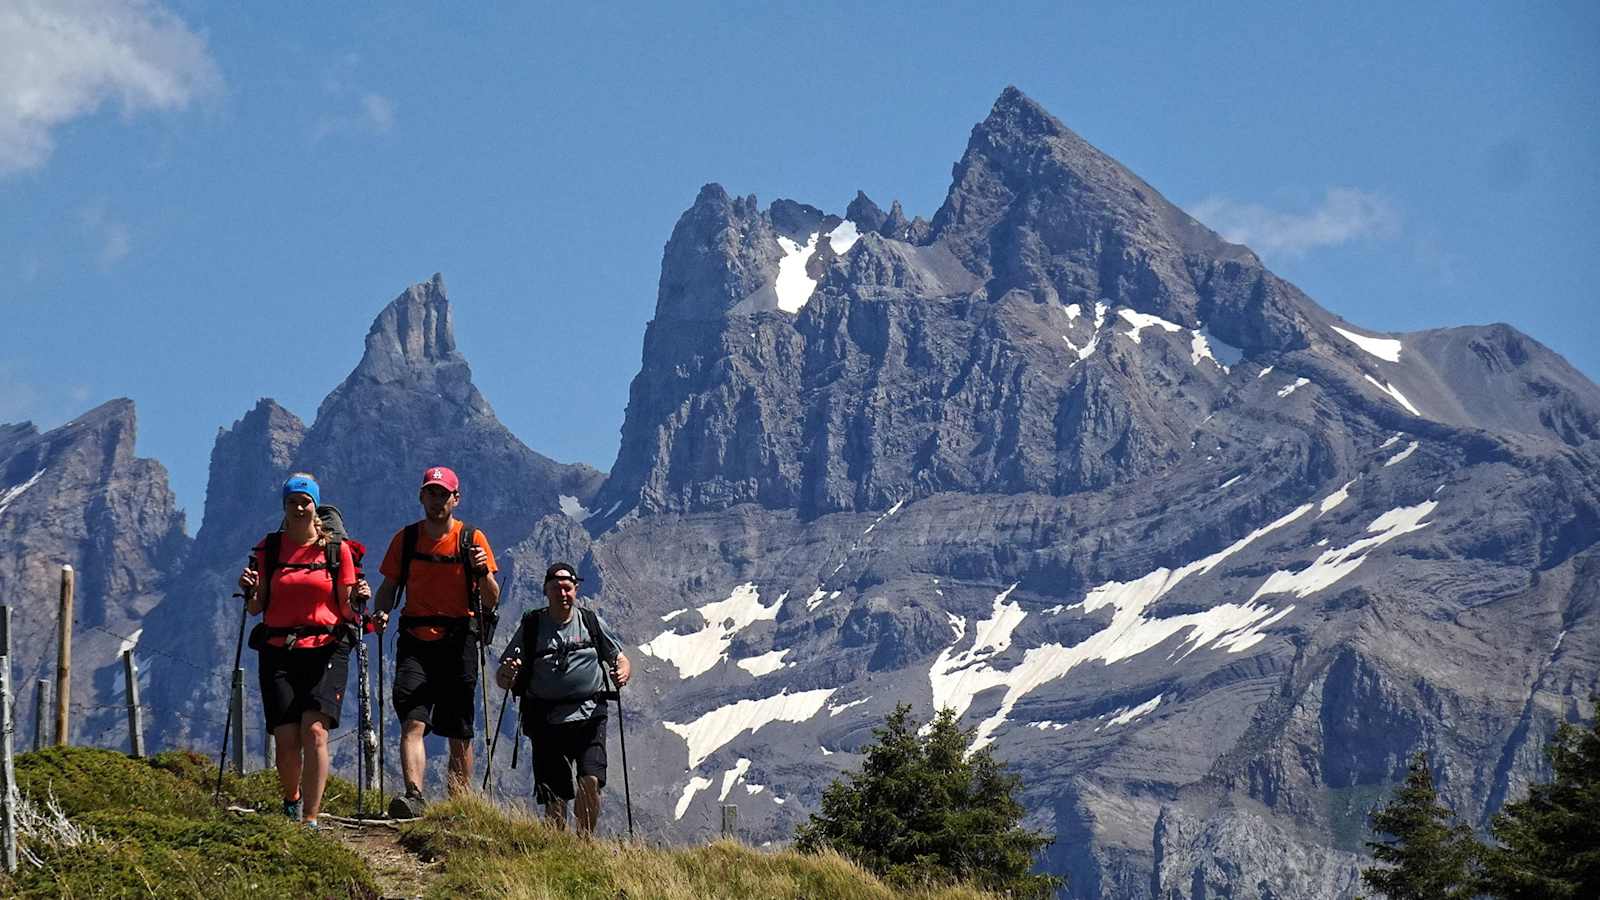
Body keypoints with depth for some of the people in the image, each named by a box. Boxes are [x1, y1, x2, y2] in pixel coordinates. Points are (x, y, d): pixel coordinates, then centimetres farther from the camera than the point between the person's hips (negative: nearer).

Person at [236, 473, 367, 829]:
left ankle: (310, 820, -17)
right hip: (278, 652, 1)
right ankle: (291, 801, 24)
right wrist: (249, 590, -12)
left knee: (314, 730, -18)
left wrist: (358, 599, -13)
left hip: (326, 650, -1)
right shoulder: (268, 548, 7)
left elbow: (346, 609, 8)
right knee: (286, 739, -7)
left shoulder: (337, 550, 5)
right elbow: (257, 608, 9)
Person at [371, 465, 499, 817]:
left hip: (458, 642, -1)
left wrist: (483, 571, -20)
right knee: (413, 722, -18)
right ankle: (413, 795, -29)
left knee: (459, 734, 5)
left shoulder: (472, 539, 2)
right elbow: (389, 586, 13)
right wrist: (381, 613, -7)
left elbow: (491, 602, -1)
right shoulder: (405, 538, 7)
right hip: (415, 642, 1)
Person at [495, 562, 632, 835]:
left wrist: (623, 672, -9)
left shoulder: (592, 623, 10)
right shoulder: (530, 627, 6)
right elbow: (501, 677, 6)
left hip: (589, 715, 0)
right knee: (554, 801, -4)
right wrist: (507, 674, -19)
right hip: (547, 720, 0)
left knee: (590, 781, -19)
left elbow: (621, 660, 16)